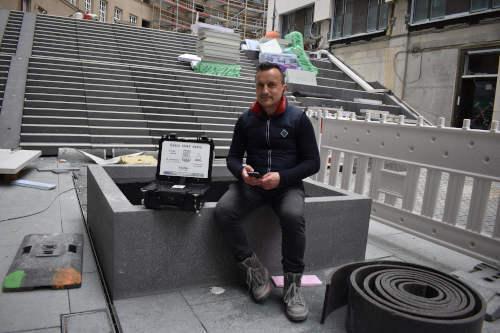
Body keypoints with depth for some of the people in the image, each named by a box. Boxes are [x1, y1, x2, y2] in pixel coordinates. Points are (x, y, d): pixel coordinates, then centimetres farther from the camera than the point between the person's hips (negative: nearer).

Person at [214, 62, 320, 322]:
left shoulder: (298, 118, -3)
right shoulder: (246, 119, 5)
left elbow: (312, 162, -3)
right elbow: (233, 156, 10)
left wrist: (281, 177, -19)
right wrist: (241, 171, -15)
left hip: (287, 184, -2)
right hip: (252, 183, 3)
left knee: (294, 217, -34)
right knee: (223, 211, -24)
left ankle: (292, 282, -13)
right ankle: (252, 267, -6)